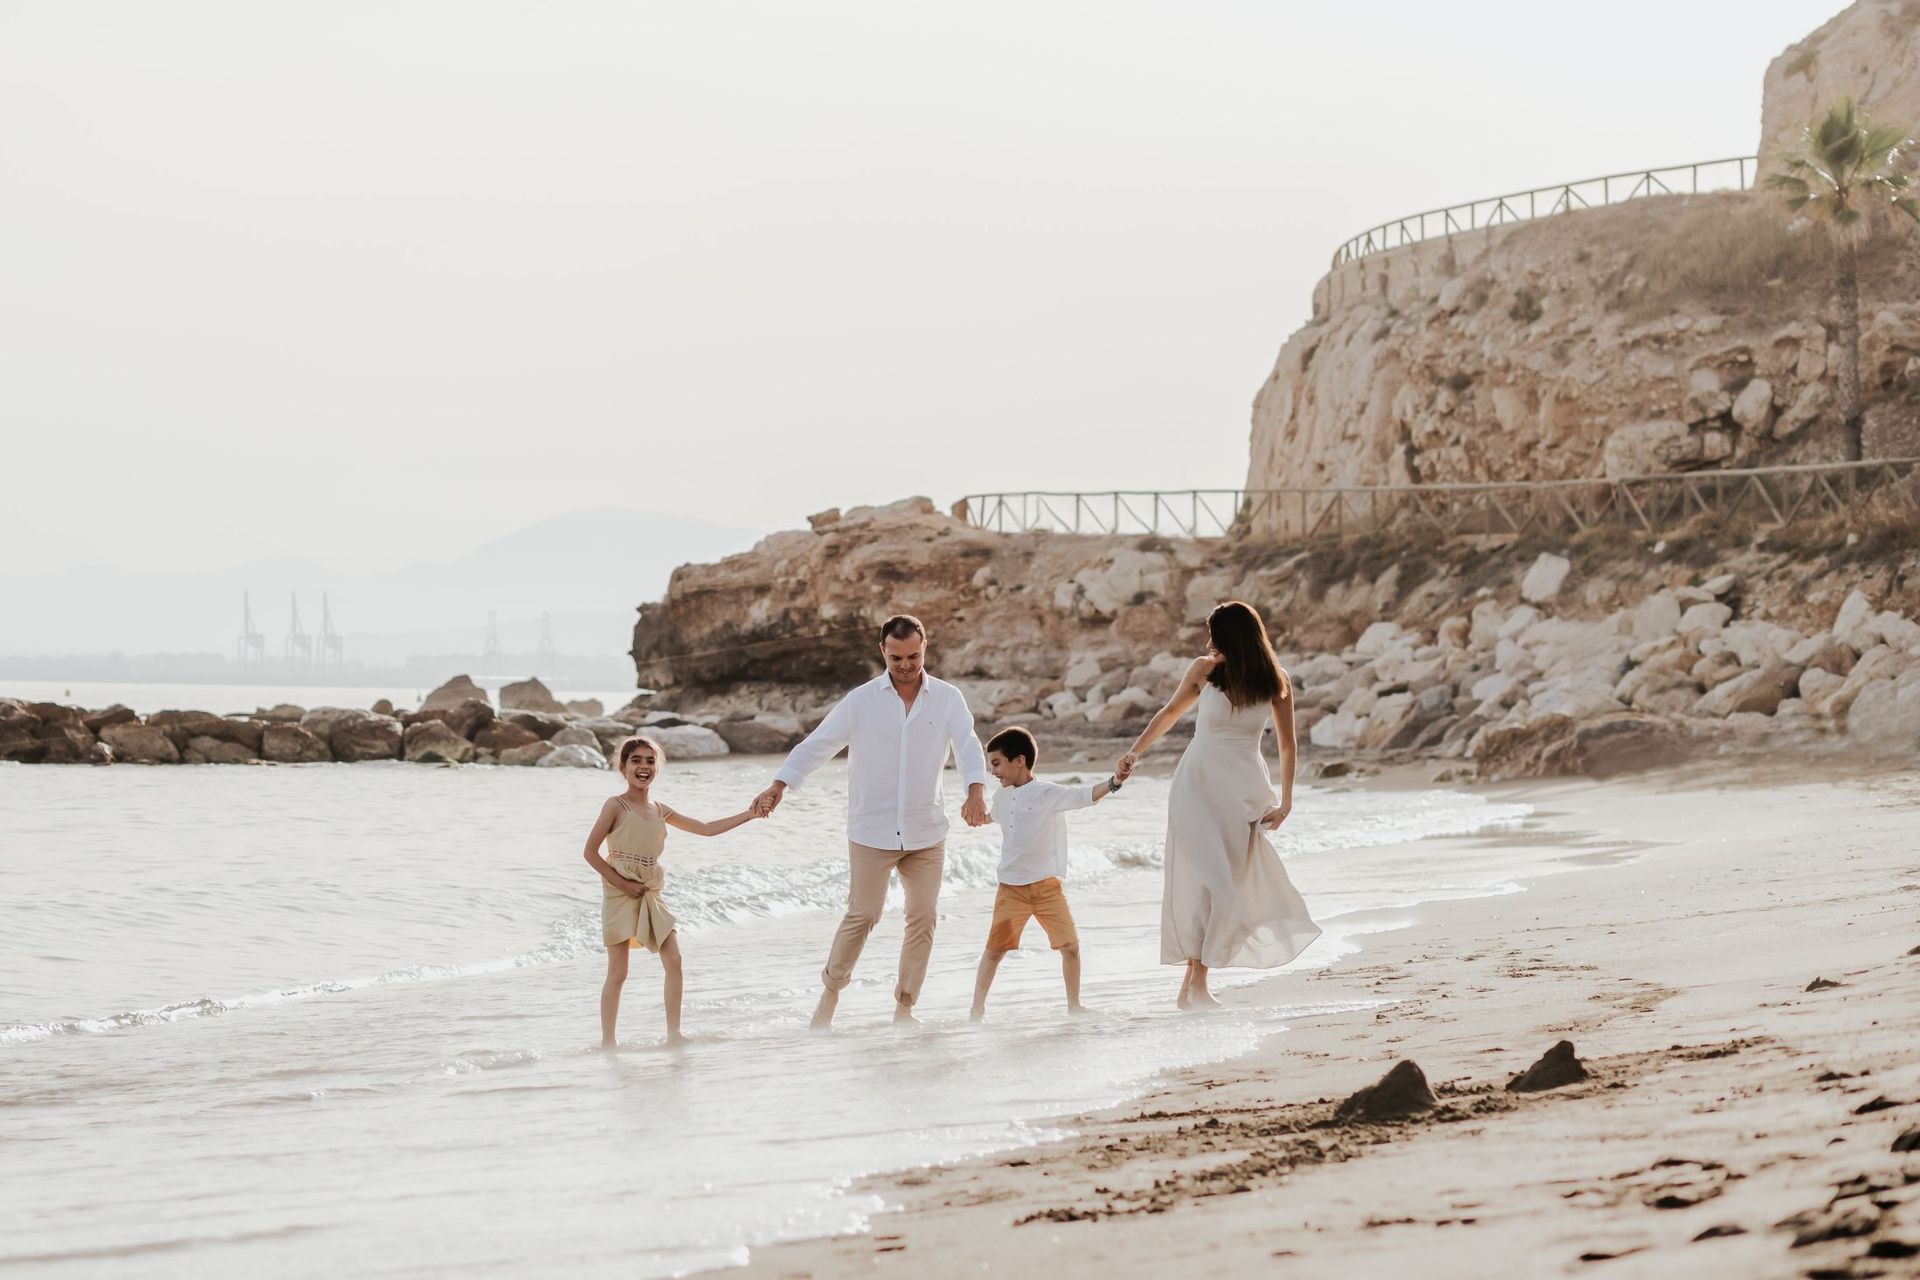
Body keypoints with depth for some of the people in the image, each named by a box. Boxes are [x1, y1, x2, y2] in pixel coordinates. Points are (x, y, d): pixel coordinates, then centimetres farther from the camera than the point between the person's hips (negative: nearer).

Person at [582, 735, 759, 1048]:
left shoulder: (660, 810, 11)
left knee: (673, 960, -6)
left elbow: (706, 829, 16)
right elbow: (590, 852, -9)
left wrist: (750, 814, 12)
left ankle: (673, 1034, -2)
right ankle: (607, 1041, 4)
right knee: (618, 972, -4)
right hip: (620, 894, -6)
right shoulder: (616, 806, -6)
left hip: (650, 894, 6)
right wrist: (622, 883, -13)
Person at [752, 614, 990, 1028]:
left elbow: (967, 745, -10)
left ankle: (904, 1006, 14)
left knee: (923, 917, 4)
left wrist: (976, 790, -31)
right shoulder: (861, 700, -2)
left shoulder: (947, 699, 1)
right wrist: (779, 784, -19)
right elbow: (818, 744, -5)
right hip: (873, 830, -2)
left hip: (927, 831, 2)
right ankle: (830, 991, 14)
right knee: (862, 915, -3)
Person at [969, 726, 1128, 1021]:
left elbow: (1085, 796, -22)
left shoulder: (1048, 793, -9)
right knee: (995, 948, 1)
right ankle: (977, 1007, 10)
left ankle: (1074, 1004, 10)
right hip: (1011, 888, 3)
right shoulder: (1002, 797, 9)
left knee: (1070, 945, -5)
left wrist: (1113, 782, -36)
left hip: (1047, 886, -3)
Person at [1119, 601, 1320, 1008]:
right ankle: (1195, 976, -7)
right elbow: (1170, 712, 12)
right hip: (1197, 785, -1)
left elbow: (1287, 744, 3)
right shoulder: (1205, 670, -4)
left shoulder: (1275, 684, -5)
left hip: (1243, 790, 1)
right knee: (1203, 879, -11)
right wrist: (1135, 752, 12)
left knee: (1230, 880, -2)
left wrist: (1285, 803, 0)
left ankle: (1196, 978, 6)